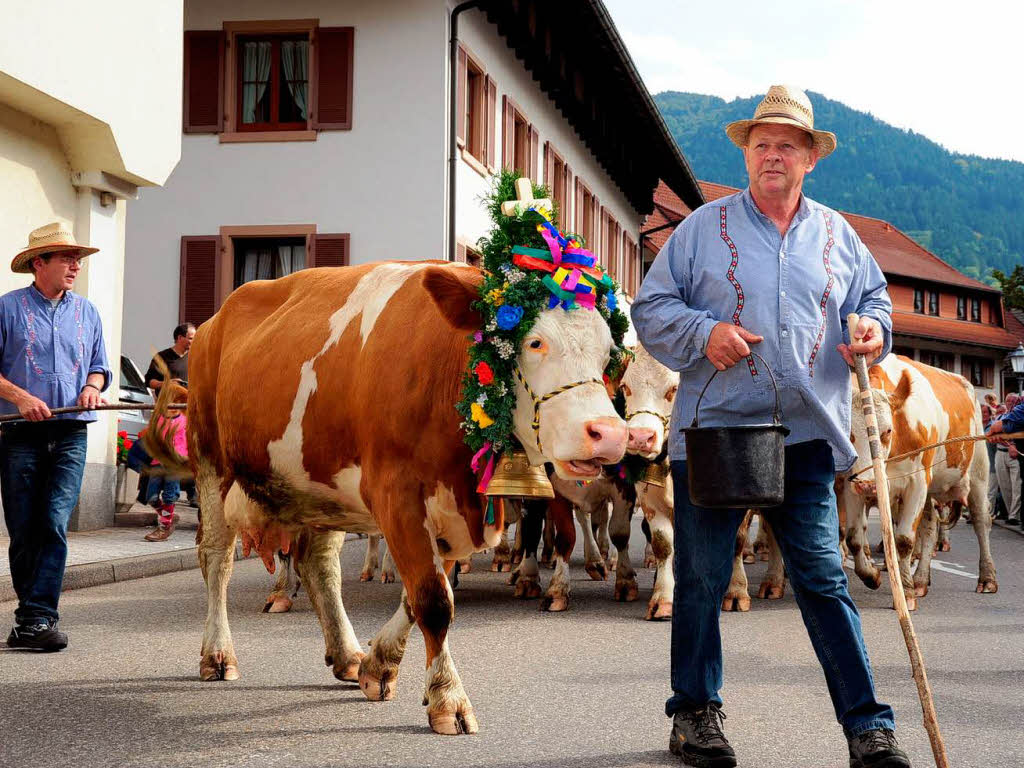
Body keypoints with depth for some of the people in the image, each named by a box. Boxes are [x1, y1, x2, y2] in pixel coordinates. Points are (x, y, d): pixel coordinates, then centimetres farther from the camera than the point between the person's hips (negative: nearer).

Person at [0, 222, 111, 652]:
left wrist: (92, 387, -2)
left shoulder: (86, 312, 14)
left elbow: (99, 366, 20)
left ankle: (36, 620, -11)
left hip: (70, 434, 2)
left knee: (55, 524, -10)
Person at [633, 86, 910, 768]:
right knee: (703, 578, 5)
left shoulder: (838, 237, 14)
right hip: (714, 430, -1)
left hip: (806, 435, 1)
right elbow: (652, 308, 6)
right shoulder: (704, 228, 6)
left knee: (823, 577, -1)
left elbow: (874, 298, 20)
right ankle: (696, 712, 21)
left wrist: (874, 331, -3)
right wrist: (703, 332, -13)